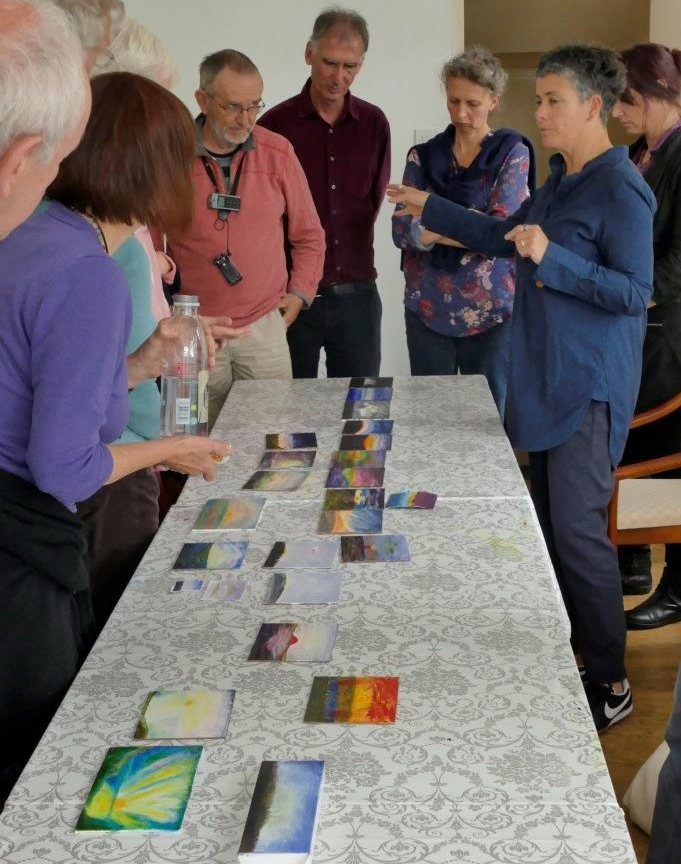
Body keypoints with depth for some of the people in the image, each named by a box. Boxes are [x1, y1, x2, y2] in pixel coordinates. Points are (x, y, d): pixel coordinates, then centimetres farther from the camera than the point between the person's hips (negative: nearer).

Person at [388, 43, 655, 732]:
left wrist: (550, 258, -25)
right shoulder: (561, 180, 14)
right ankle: (571, 649, 27)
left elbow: (633, 293, -19)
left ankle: (609, 682, 5)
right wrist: (430, 208, 30)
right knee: (550, 521, 13)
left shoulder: (620, 189, -14)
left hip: (589, 386, -9)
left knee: (577, 529, -8)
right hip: (545, 377, 9)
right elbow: (506, 237, 27)